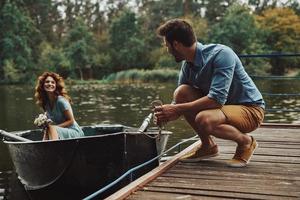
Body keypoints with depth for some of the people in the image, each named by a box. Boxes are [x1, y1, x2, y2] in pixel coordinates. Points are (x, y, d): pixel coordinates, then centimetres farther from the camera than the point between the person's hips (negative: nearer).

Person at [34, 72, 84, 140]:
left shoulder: (61, 100, -16)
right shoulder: (45, 103, 5)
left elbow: (71, 121, -14)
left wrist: (55, 127, -17)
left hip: (75, 132, -7)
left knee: (52, 128, -32)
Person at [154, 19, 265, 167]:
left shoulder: (221, 54, -24)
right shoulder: (187, 65, -1)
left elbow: (217, 99, -34)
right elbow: (179, 100, 6)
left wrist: (177, 109, -31)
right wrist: (165, 115, -15)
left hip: (250, 109, -7)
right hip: (222, 106, 7)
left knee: (203, 119, -35)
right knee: (181, 92, -13)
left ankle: (246, 142, -5)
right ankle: (208, 145, 1)